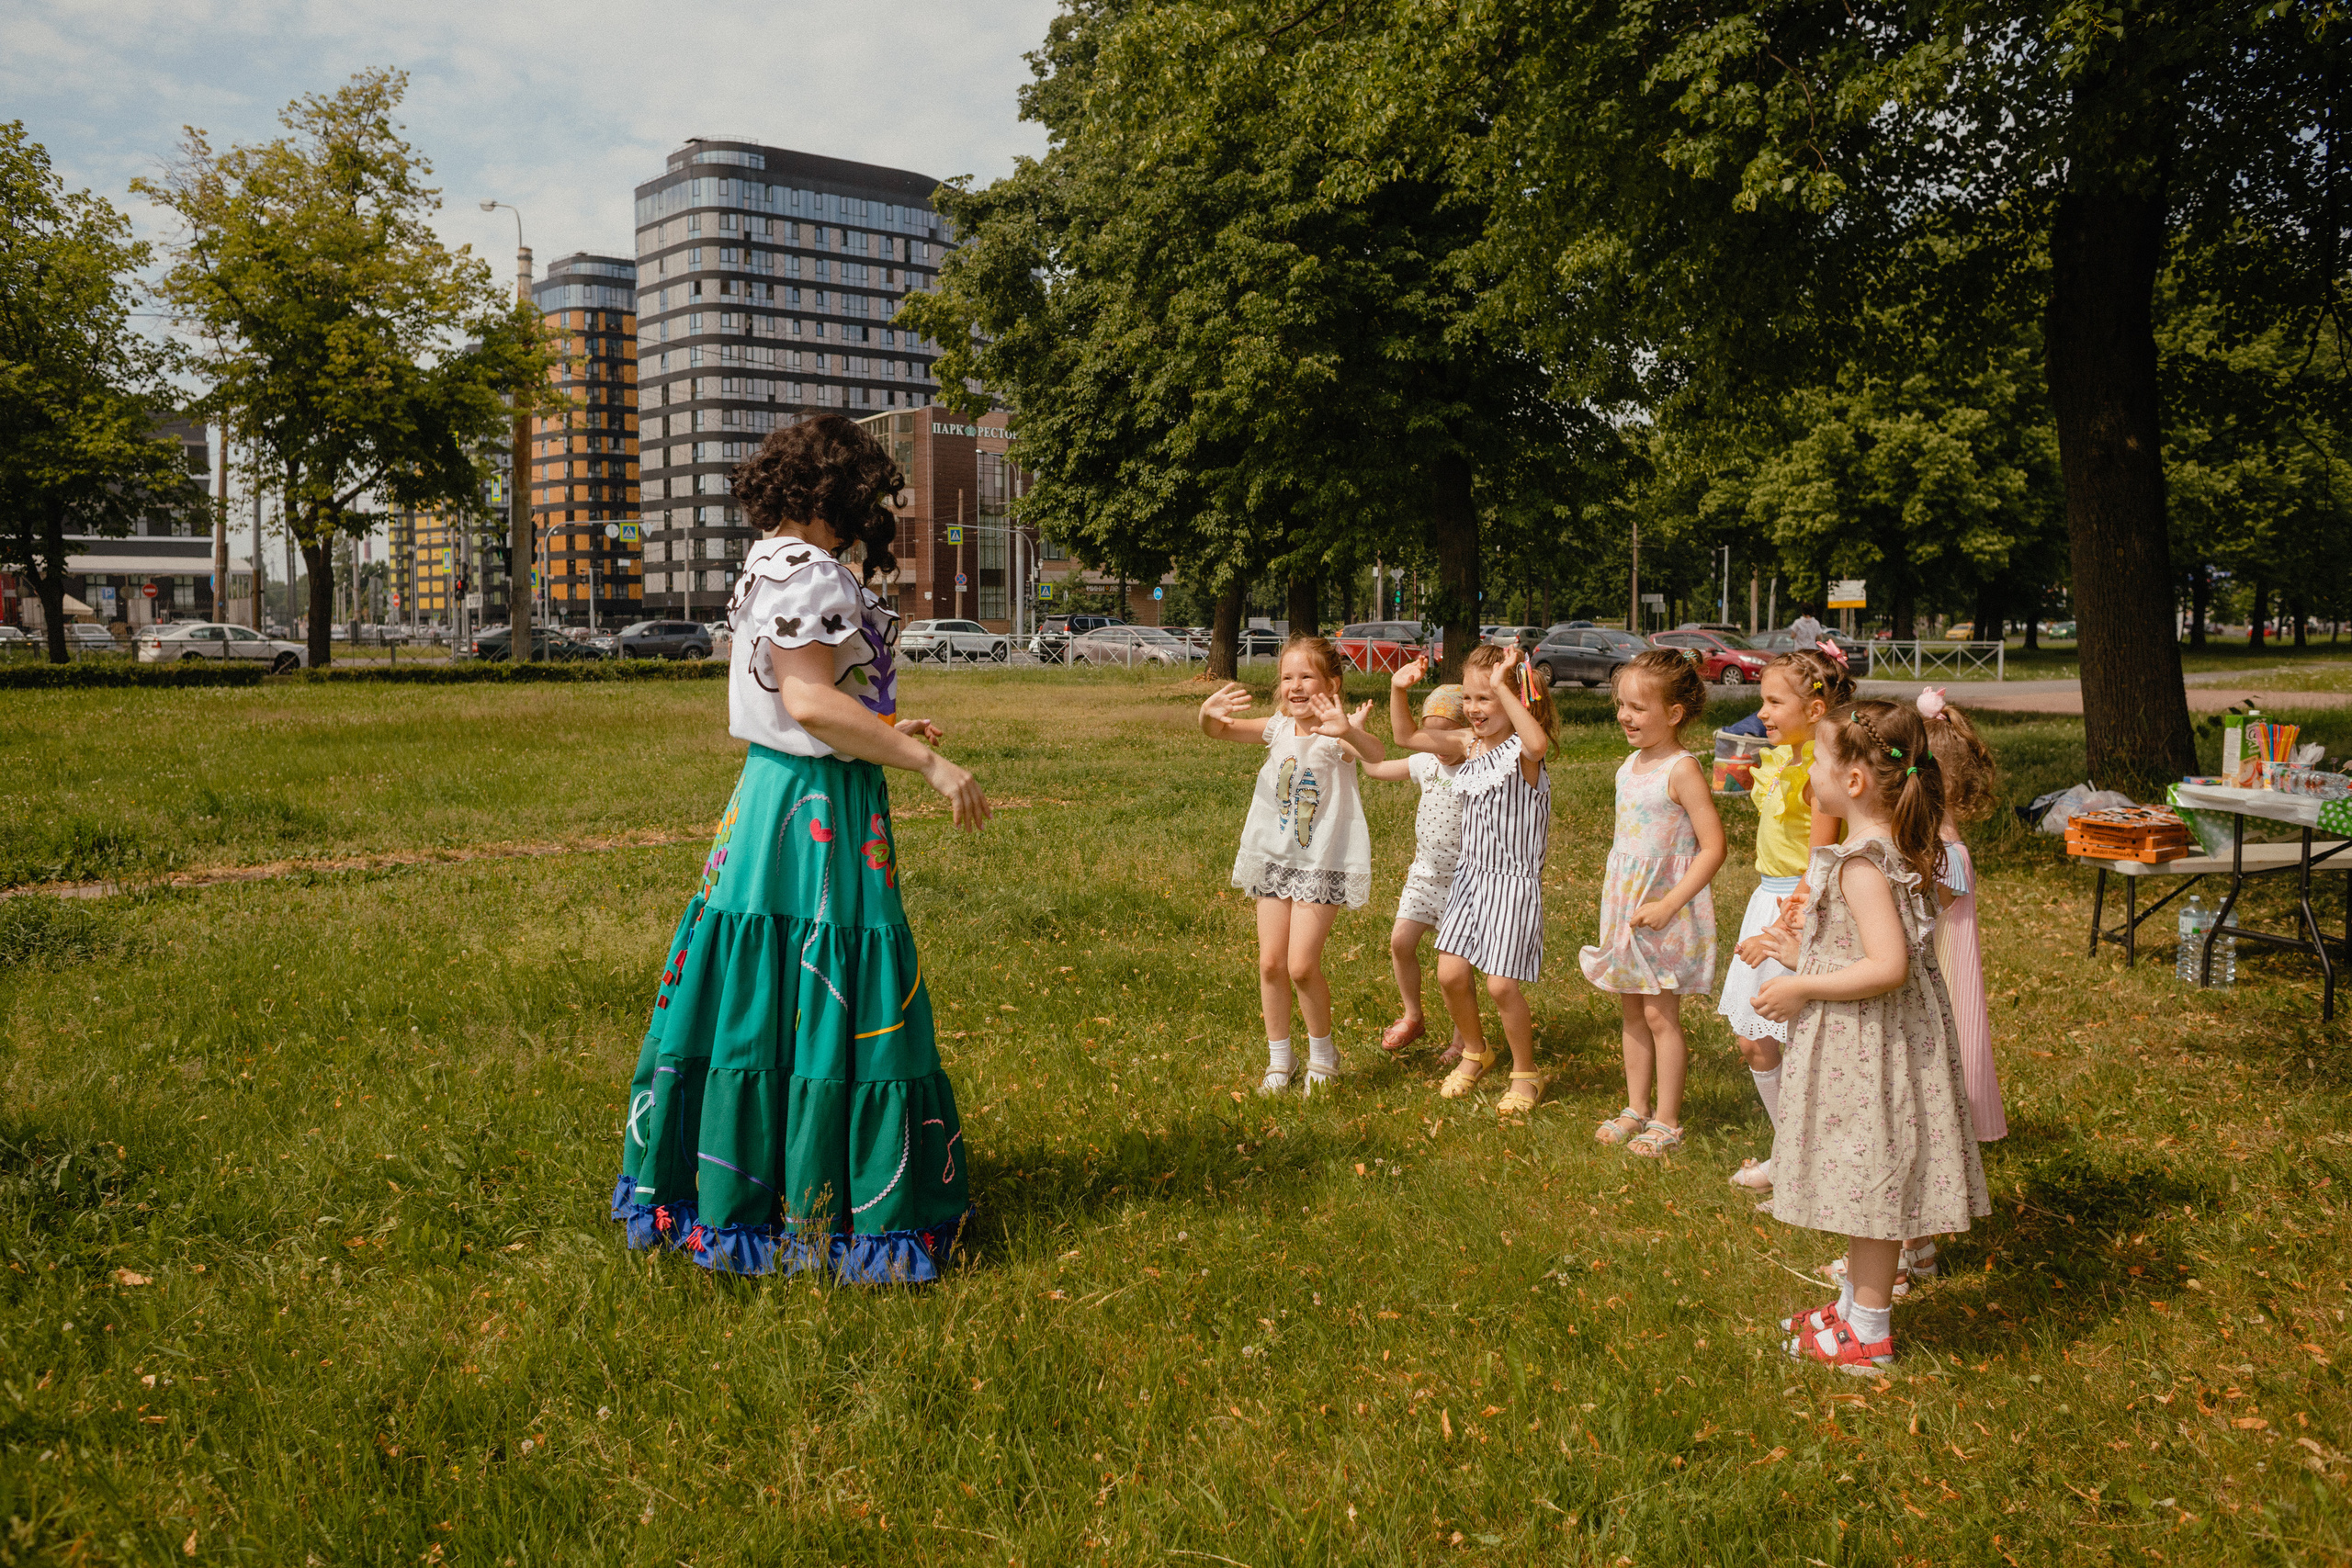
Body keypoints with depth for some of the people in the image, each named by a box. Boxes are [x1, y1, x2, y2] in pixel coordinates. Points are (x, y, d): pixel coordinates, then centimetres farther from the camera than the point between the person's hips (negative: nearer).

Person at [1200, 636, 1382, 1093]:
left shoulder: (1336, 735, -15)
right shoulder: (1279, 729, 1)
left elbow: (1378, 757, -35)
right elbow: (1218, 732, 0)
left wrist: (1349, 732, -57)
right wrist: (1209, 713, -24)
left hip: (1322, 863, -5)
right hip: (1275, 858, 5)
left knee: (1302, 966, -9)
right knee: (1270, 963, 7)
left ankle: (1322, 1051, 17)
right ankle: (1279, 1059, 25)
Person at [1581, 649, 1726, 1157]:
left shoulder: (1682, 770, -17)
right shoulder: (1631, 765, 7)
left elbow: (1713, 848, -20)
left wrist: (1668, 905, -23)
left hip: (1665, 906, -7)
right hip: (1625, 899, 7)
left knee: (1660, 1015, 1)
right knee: (1631, 1011, 14)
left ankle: (1667, 1123, 13)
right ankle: (1636, 1109, 26)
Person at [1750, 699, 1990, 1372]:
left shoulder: (1861, 865, -24)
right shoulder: (1893, 850, 7)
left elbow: (1889, 967, -31)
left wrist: (1803, 988, -22)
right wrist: (1807, 953, 16)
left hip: (1867, 1047, -10)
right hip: (1866, 1043, 10)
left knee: (1871, 1180, 2)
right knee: (1868, 1183, 19)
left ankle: (1869, 1334, 15)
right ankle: (1856, 1304, 33)